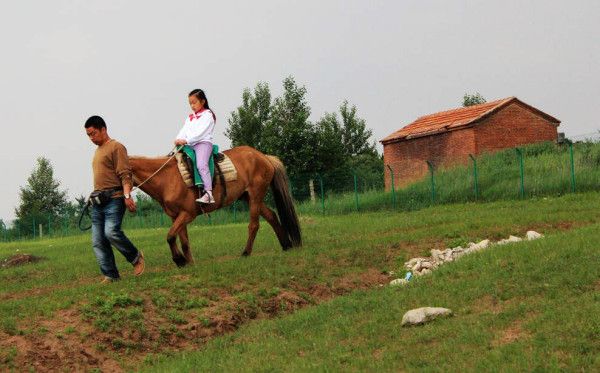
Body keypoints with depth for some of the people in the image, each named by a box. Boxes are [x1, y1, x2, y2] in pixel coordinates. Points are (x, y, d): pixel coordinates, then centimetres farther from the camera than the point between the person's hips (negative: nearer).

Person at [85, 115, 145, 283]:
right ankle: (110, 275, 2)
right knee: (98, 242, 0)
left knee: (111, 231, -25)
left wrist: (127, 196, -23)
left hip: (114, 198, -9)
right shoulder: (97, 151, 24)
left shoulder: (116, 147, -4)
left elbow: (125, 174, -13)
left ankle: (135, 257, -3)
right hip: (98, 201, 9)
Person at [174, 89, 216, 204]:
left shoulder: (207, 114, 2)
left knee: (201, 165, -29)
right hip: (191, 145, 9)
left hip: (203, 143, -9)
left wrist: (186, 140, -19)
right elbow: (184, 130, 13)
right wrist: (178, 140, -9)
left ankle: (208, 194, -40)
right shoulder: (190, 117, 25)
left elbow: (201, 132, -11)